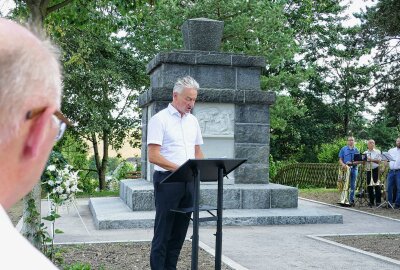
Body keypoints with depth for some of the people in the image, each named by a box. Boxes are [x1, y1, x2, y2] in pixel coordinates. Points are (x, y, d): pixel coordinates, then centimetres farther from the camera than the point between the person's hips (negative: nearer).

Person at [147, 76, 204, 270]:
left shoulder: (193, 121, 13)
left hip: (188, 182, 7)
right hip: (167, 180, -6)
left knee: (179, 231, 11)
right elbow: (153, 156, -15)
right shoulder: (160, 119, -8)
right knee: (163, 231, 0)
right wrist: (179, 168, -24)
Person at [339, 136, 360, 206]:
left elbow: (358, 161, 4)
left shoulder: (356, 150, 9)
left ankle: (351, 200, 9)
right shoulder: (343, 149, 7)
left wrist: (352, 163, -14)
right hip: (346, 169, -1)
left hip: (354, 169, 1)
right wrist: (343, 164, -16)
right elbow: (340, 159, 4)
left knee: (352, 186, 3)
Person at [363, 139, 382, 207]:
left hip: (375, 169, -3)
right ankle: (371, 201, 13)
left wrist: (371, 160, -18)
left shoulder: (377, 152, 5)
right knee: (369, 186, 5)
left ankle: (378, 201, -3)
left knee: (377, 185, -7)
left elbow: (378, 161, -5)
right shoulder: (365, 153, 13)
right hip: (368, 170, 4)